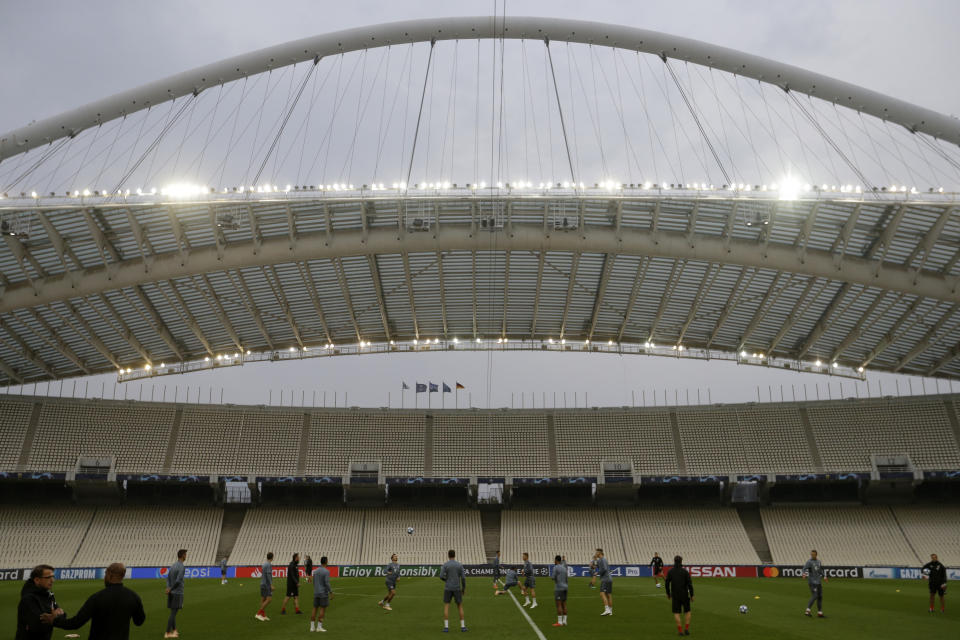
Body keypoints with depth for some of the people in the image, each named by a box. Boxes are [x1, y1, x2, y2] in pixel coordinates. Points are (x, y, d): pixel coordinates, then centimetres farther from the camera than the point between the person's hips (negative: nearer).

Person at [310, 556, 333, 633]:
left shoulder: (315, 570, 7)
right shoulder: (326, 571, -15)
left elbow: (314, 582, 13)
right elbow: (327, 583, -20)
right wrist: (331, 592, -12)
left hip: (316, 593, 7)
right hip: (324, 593, -7)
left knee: (315, 609, 10)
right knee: (323, 609, -1)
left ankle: (312, 627, 9)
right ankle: (319, 627, -2)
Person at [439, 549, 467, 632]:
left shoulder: (445, 565, -5)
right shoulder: (459, 565, -1)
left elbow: (441, 576, -12)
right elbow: (463, 578, -4)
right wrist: (464, 588, 8)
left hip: (448, 588, -1)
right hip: (457, 589, 1)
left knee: (446, 607, 6)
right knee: (460, 606, 11)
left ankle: (446, 627, -1)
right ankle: (462, 626, 8)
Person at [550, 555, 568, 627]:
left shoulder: (555, 567, -11)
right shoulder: (564, 568, 11)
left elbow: (553, 577, -14)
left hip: (558, 588, -7)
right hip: (565, 587, 7)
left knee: (558, 605, -5)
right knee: (564, 604, 9)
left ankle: (559, 622, -5)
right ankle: (564, 621, 11)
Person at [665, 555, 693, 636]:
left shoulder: (670, 571, -3)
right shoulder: (685, 571, -8)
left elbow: (666, 583, -2)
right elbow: (690, 584, -12)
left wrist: (668, 594, 12)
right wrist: (692, 595, -2)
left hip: (675, 595, 1)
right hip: (685, 595, -1)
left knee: (676, 613, 7)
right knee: (687, 611, 16)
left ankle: (680, 631, 0)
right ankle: (686, 629, 9)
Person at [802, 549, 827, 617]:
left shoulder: (818, 562, 13)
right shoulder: (809, 561, -9)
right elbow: (805, 568, -23)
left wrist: (824, 576, 10)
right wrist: (804, 574, -42)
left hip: (818, 581, 7)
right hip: (812, 582, -7)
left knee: (820, 596, 9)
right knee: (814, 596, -14)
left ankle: (819, 613, 17)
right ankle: (807, 611, -11)